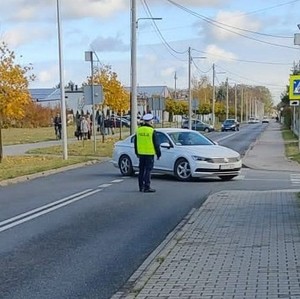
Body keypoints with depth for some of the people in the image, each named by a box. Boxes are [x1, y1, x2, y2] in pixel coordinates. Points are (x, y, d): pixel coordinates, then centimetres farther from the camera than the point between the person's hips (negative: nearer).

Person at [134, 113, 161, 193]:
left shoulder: (138, 130, 6)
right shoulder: (152, 131, -11)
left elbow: (136, 143, 14)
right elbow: (156, 144, -8)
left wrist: (137, 153, 24)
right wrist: (158, 153, 1)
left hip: (141, 153, 5)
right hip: (149, 154, -5)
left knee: (141, 170, 11)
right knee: (148, 170, -4)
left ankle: (141, 187, 15)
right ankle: (147, 187, -5)